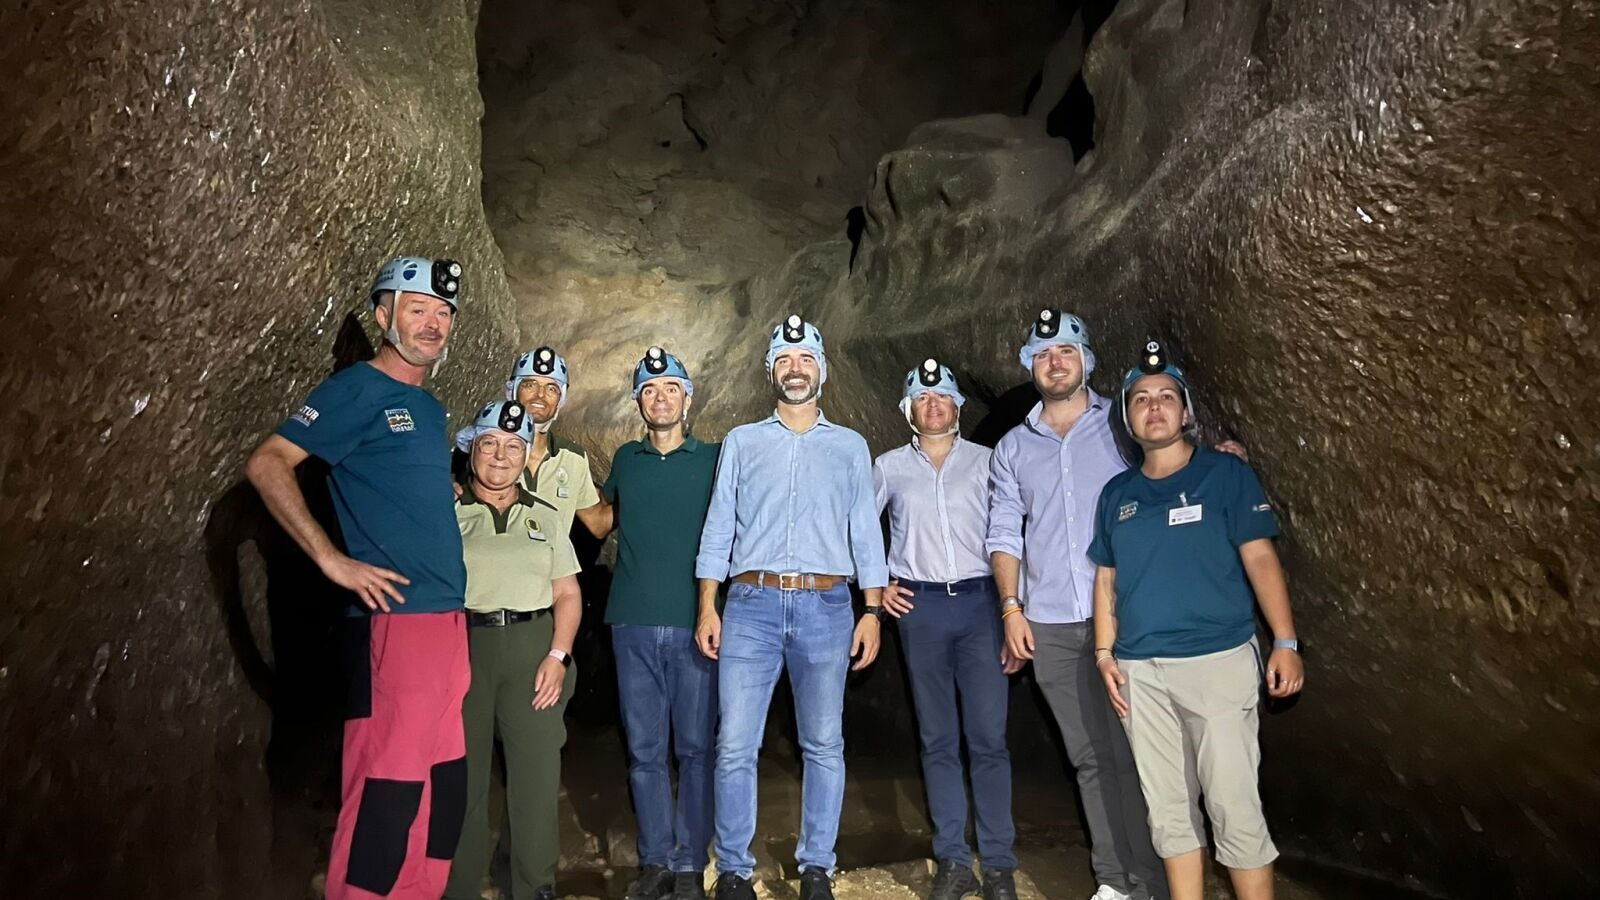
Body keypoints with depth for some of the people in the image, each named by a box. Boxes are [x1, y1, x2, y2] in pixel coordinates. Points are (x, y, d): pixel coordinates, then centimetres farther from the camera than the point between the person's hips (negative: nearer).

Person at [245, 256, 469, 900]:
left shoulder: (429, 407, 18)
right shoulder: (359, 389, -5)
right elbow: (267, 464, -15)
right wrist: (333, 560, -19)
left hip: (448, 618, 8)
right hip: (394, 619, -8)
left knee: (444, 784, 14)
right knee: (387, 790, -5)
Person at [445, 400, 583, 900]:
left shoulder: (545, 516, 12)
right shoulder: (446, 513, 7)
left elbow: (567, 594, 8)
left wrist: (558, 656, -5)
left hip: (533, 648, 1)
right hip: (463, 645, -1)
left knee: (538, 772, 1)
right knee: (463, 772, 6)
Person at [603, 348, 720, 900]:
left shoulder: (715, 459, 3)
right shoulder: (626, 460, 11)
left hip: (694, 625, -2)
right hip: (634, 625, 3)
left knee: (695, 748, 4)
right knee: (644, 750, 8)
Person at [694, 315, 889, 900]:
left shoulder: (850, 446, 12)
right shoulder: (742, 441, 12)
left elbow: (865, 532, 9)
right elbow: (719, 526, 9)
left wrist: (872, 612, 1)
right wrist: (707, 607, 1)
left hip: (825, 607, 0)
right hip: (751, 604, 0)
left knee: (824, 744, 5)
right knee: (736, 745, -1)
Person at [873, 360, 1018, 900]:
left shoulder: (984, 461, 5)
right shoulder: (889, 467, 8)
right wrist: (876, 584, 8)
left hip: (979, 601, -1)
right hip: (919, 607, 1)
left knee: (988, 738, -1)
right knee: (938, 740, 7)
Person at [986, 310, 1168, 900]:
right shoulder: (1012, 448, 11)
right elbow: (1004, 534, 10)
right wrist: (1011, 608, 2)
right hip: (1049, 626, 2)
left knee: (1132, 753, 0)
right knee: (1090, 757, 10)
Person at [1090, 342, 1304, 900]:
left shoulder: (1224, 474, 0)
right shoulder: (1116, 493, 11)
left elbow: (1260, 558, -4)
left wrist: (1285, 642, -11)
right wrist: (1105, 654, 6)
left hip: (1218, 661, -4)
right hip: (1140, 671, 4)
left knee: (1234, 807, -2)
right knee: (1169, 811, 11)